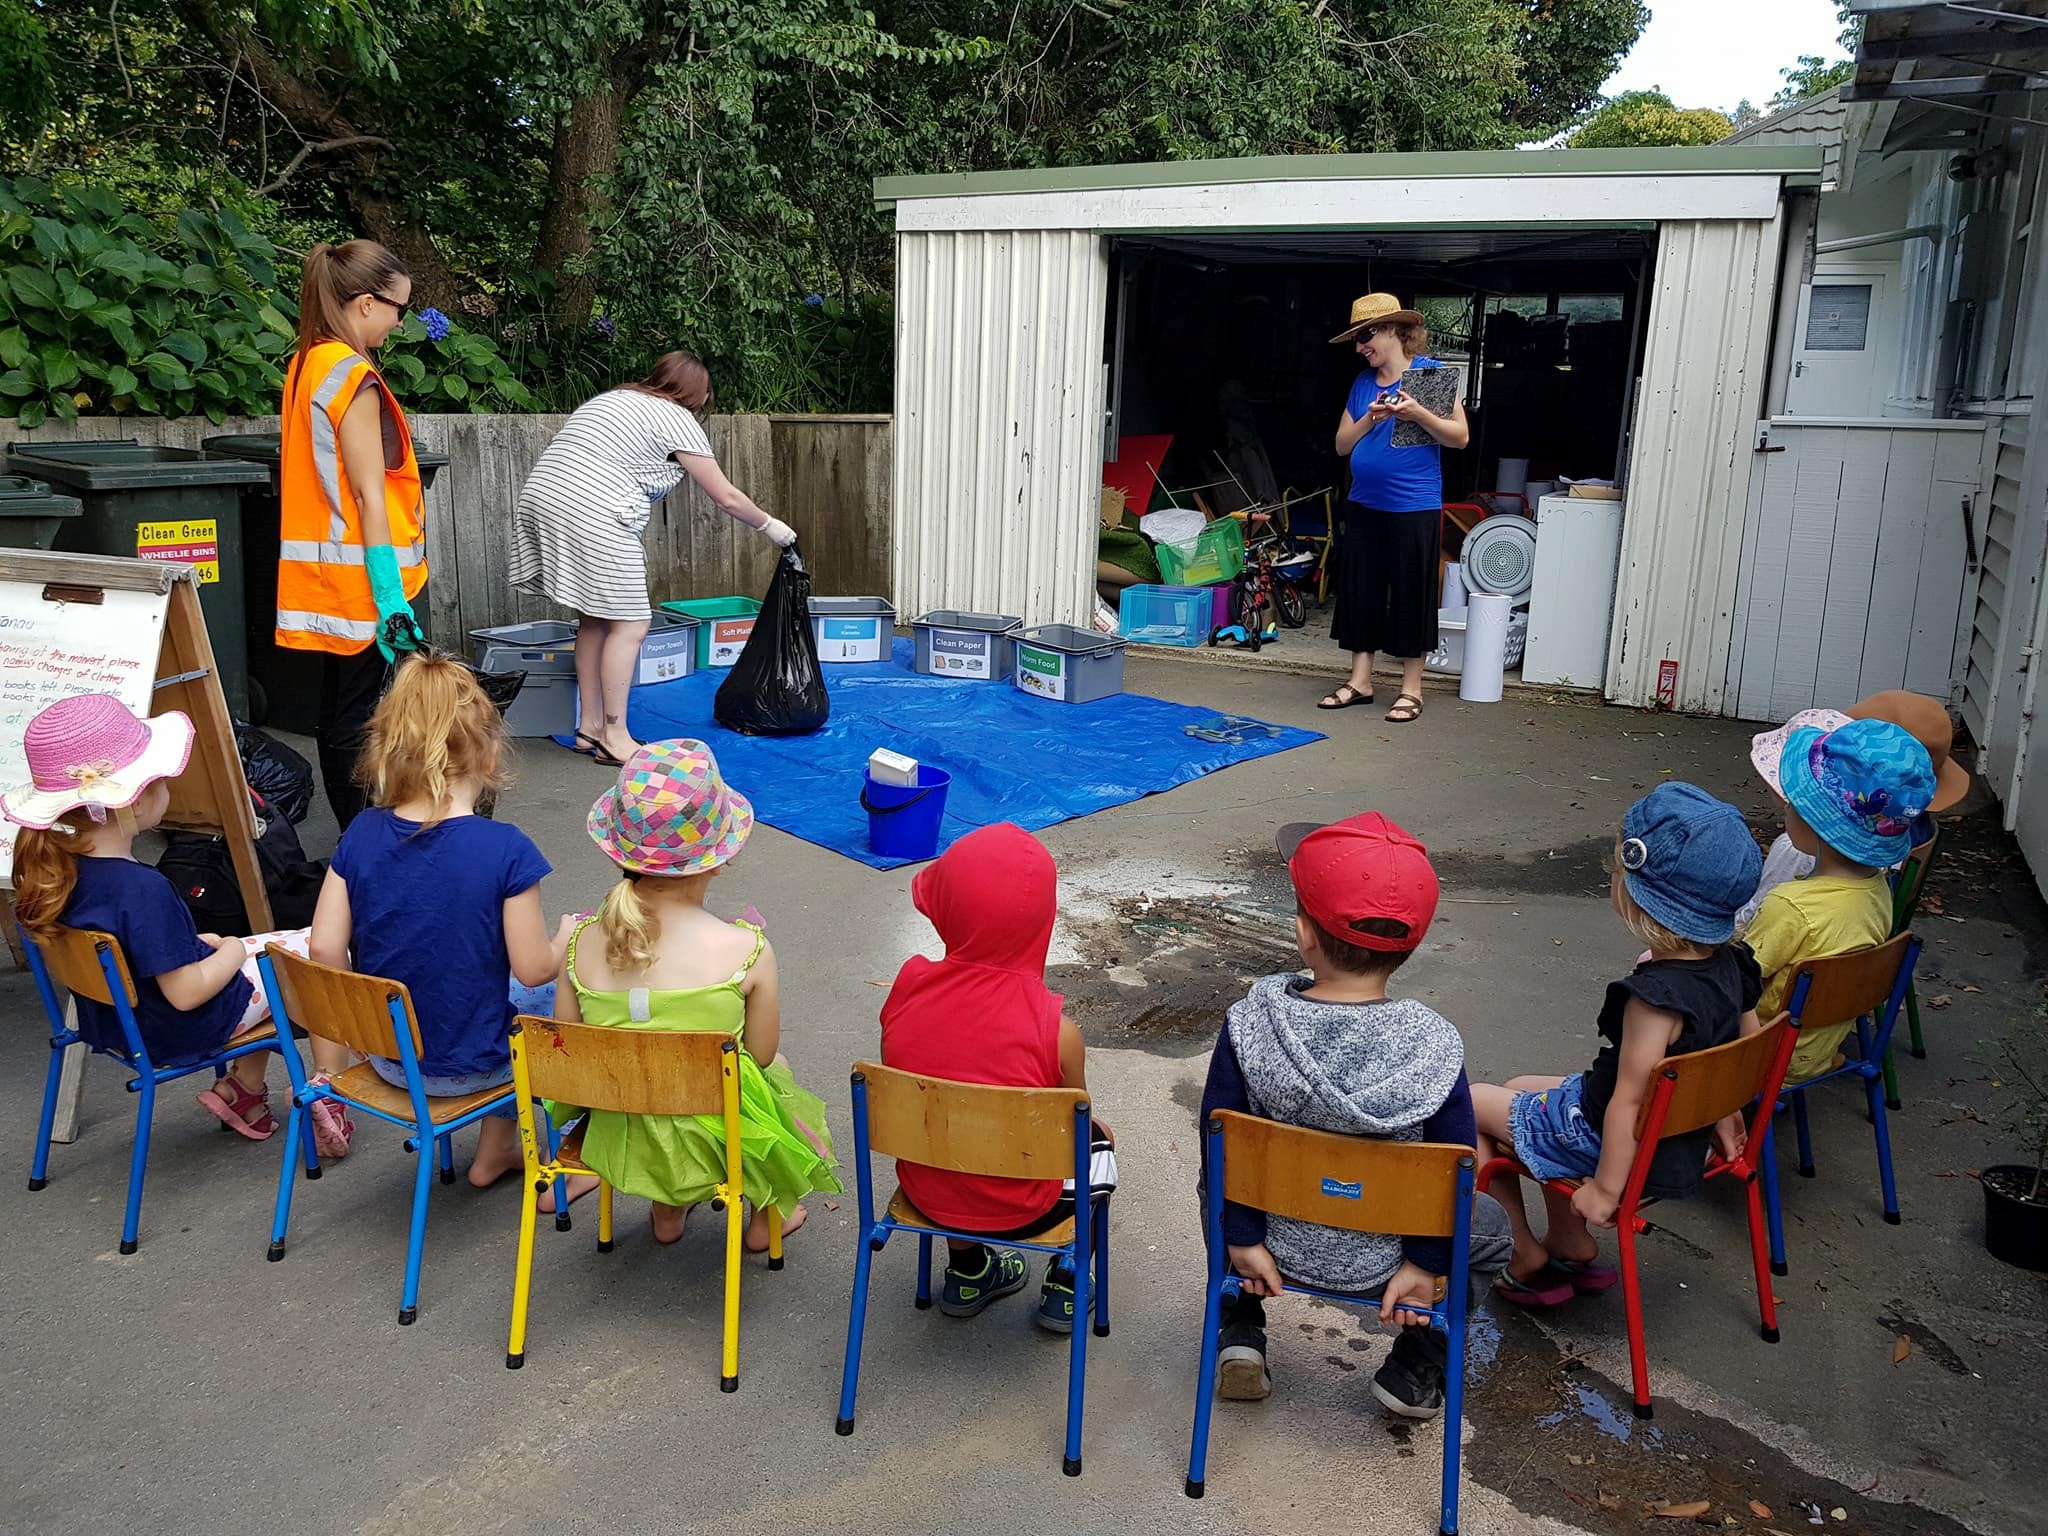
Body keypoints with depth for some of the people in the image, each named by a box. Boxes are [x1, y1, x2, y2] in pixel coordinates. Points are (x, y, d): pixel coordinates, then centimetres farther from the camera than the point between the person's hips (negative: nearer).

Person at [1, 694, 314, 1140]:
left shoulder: (54, 867, -8)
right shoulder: (143, 889, -34)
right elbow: (186, 992, -28)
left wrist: (196, 943, 7)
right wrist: (232, 950, -11)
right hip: (176, 1036, -9)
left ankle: (242, 1091, 28)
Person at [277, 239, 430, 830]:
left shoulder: (306, 364, 13)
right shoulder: (352, 375, -15)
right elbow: (369, 492, -19)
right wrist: (390, 594, -19)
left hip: (326, 576, 9)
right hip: (360, 576, -9)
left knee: (340, 712, 13)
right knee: (358, 719, -4)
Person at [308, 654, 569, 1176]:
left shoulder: (361, 835, -10)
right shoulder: (505, 849, -23)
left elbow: (325, 949, -5)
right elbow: (533, 968, -17)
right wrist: (567, 937, 5)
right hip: (468, 1067, -5)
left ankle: (498, 1148, 41)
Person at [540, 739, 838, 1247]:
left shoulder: (583, 944, -14)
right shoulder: (747, 950, -23)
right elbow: (761, 1053, -9)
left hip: (615, 1138, 3)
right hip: (712, 1144, -3)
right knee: (778, 1067, 31)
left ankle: (667, 1212, 51)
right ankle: (768, 1216, 51)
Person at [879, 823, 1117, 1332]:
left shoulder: (906, 991, -17)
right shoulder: (1055, 1028, -25)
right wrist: (1093, 1131, 16)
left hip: (926, 1193, 3)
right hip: (1020, 1210, -2)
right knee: (1097, 1142, 26)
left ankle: (967, 1271, 39)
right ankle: (1066, 1286, 31)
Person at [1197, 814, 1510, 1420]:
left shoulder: (1249, 1025, -22)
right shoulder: (1434, 1045, -22)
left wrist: (1241, 1238, 0)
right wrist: (1426, 1265, 0)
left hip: (1274, 1243, 1)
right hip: (1380, 1264, -1)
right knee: (1489, 1228, 29)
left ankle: (1240, 1328, 25)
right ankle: (1416, 1363, 19)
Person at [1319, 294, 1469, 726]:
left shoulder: (1430, 373, -5)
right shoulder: (1363, 382, 10)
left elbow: (1460, 436, -8)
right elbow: (1342, 444, 9)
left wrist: (1417, 413, -22)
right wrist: (1369, 419, -9)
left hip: (1414, 507, -6)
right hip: (1364, 504, 6)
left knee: (1411, 595, 1)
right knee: (1360, 591, 9)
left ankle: (1411, 687, 11)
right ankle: (1359, 680, 20)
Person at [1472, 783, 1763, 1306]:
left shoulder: (1656, 996, -33)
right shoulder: (1730, 966, -8)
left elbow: (1629, 1101, -27)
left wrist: (1605, 1187, -17)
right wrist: (1724, 1118, 21)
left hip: (1615, 1142, -9)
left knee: (1466, 1104, 8)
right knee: (1521, 1089, 28)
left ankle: (1525, 1256, 17)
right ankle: (1571, 1245, 31)